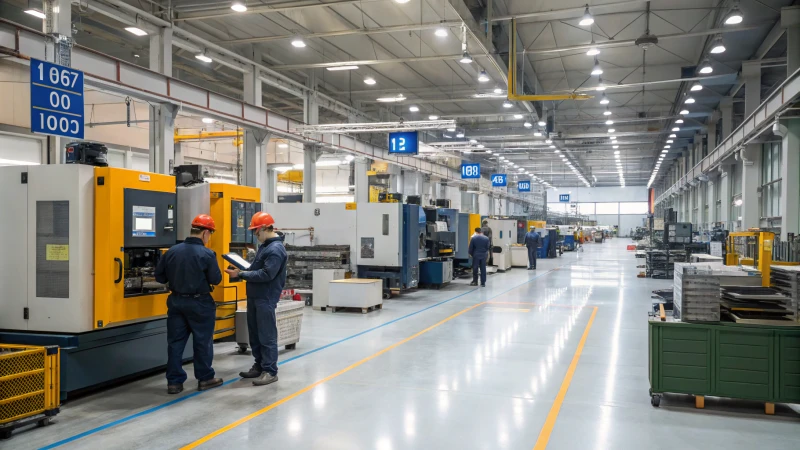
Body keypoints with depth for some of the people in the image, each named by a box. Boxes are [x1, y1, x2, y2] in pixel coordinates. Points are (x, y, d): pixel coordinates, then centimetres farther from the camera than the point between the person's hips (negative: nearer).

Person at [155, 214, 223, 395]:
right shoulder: (207, 254, -15)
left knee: (175, 341, 9)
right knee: (202, 341, 9)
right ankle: (205, 378, 19)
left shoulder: (172, 251, -1)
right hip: (199, 303, -4)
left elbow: (159, 276, 4)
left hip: (176, 301, 5)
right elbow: (216, 280, -11)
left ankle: (174, 381, 13)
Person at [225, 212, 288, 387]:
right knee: (255, 334, 15)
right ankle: (260, 366, 25)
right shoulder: (264, 245, 15)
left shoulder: (276, 249, -17)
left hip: (266, 298, -10)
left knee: (267, 336, -5)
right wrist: (242, 271, 4)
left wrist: (241, 275, -21)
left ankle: (270, 371, 1)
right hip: (254, 296, 10)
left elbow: (266, 274, -24)